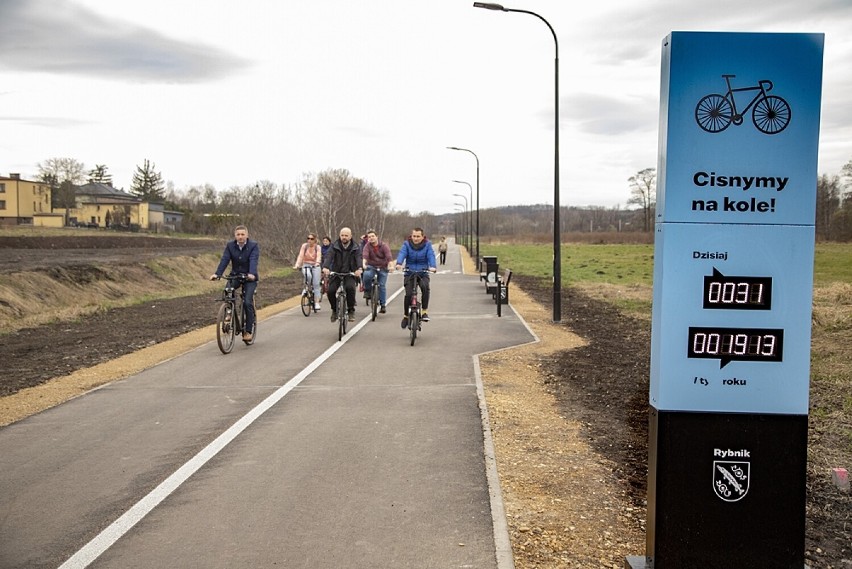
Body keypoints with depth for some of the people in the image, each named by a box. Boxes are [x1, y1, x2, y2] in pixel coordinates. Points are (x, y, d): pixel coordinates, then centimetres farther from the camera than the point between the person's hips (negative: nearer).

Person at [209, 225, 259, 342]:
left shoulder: (253, 245, -11)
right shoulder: (230, 245, -1)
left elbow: (253, 260, -25)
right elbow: (224, 260, -12)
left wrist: (252, 274, -42)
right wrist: (217, 274, -27)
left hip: (249, 278, -3)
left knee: (247, 302, -16)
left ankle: (248, 331, -8)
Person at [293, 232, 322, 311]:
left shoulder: (318, 247, -4)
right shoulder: (304, 246, -3)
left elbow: (319, 256, -20)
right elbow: (300, 256, -12)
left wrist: (317, 263, -41)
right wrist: (297, 265, -27)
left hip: (315, 266, 0)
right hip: (306, 265, 0)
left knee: (316, 284, -9)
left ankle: (317, 303, -7)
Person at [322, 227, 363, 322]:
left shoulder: (355, 247, 0)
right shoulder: (335, 246, 0)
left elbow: (359, 258, -16)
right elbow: (329, 256, -16)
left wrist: (359, 269, -38)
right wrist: (325, 267, -36)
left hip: (349, 274, -1)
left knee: (350, 287, -30)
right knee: (330, 291, -16)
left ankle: (351, 311, -13)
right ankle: (334, 310, 13)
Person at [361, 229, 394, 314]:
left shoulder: (384, 246, -10)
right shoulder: (367, 246, -7)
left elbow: (389, 256, -23)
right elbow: (365, 255, -25)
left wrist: (391, 265, -41)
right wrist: (364, 264, -45)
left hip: (383, 268, 0)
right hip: (371, 266, 0)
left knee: (382, 285, -4)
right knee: (367, 275, -32)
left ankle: (383, 305, 5)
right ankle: (367, 290, -5)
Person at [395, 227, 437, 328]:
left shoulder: (427, 245, -2)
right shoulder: (407, 244, -3)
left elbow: (431, 255, -16)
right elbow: (402, 253, -19)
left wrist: (433, 266, -36)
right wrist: (399, 264, -40)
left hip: (423, 272, 0)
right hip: (410, 272, 0)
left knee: (425, 287, -30)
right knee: (408, 294, -12)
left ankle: (424, 311, -16)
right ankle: (406, 316, 11)